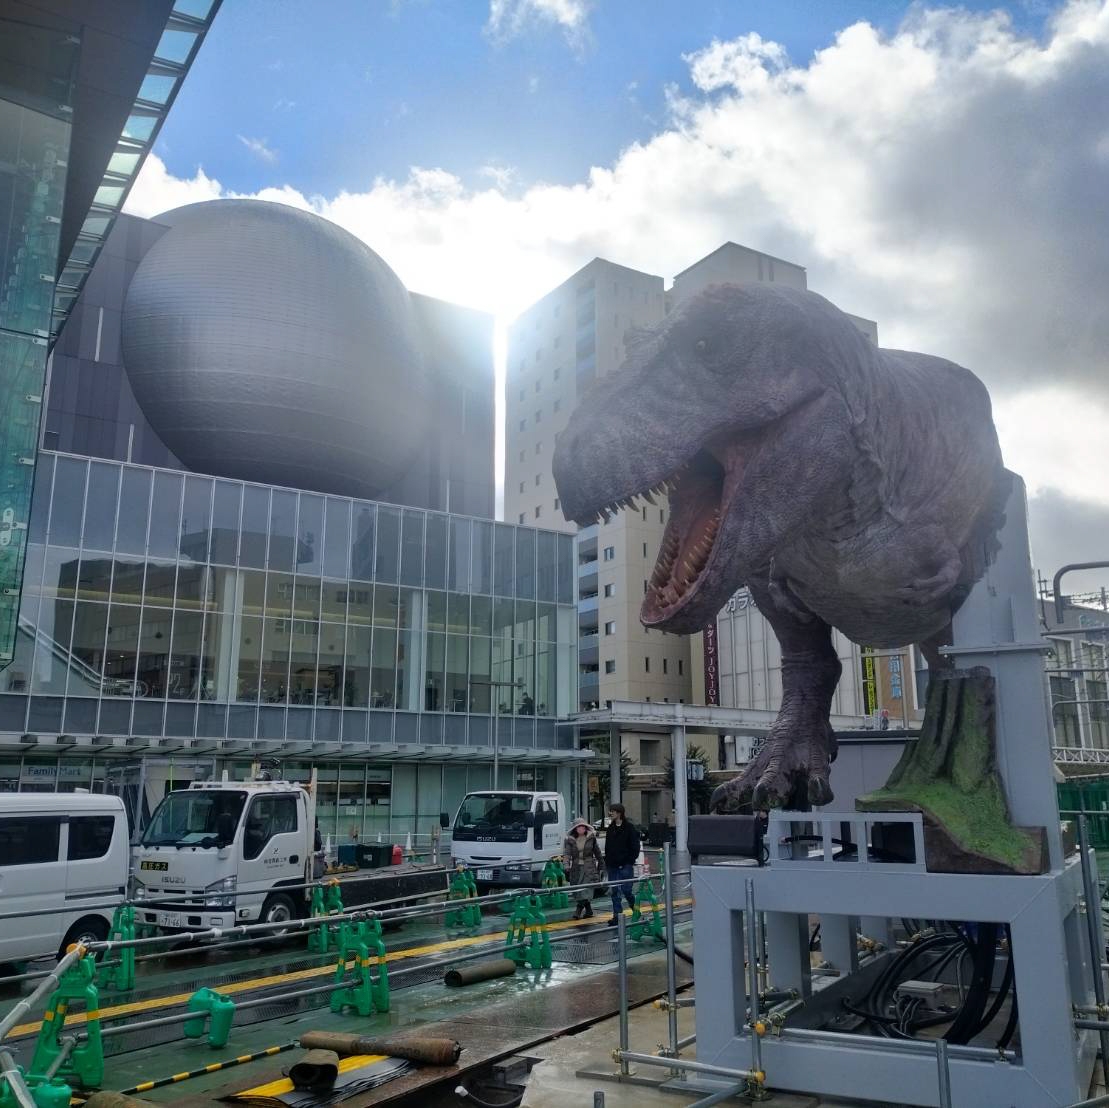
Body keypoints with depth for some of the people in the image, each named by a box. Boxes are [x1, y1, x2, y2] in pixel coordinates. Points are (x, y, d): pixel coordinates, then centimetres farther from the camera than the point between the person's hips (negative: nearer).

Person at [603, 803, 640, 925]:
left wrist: (630, 861, -12)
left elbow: (635, 846, -8)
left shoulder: (629, 827, -7)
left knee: (626, 890, -5)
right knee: (614, 891, 6)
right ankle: (616, 915, 12)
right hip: (612, 865, 6)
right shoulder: (611, 828, 11)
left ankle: (635, 908, 20)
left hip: (625, 865, -6)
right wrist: (607, 861, 8)